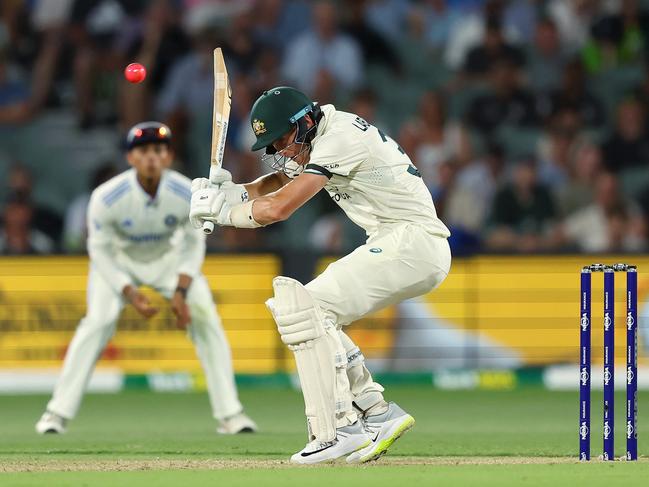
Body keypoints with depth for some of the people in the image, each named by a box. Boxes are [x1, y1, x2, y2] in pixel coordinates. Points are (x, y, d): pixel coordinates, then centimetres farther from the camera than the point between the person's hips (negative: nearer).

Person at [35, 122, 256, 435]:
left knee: (205, 317, -11)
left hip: (170, 259, 2)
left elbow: (193, 244, -11)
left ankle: (229, 414, -1)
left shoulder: (188, 194, -28)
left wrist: (181, 292, -22)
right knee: (99, 321, -21)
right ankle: (58, 413, -12)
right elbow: (100, 250, -19)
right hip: (118, 260, -2)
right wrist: (129, 293, -28)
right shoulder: (106, 198, -32)